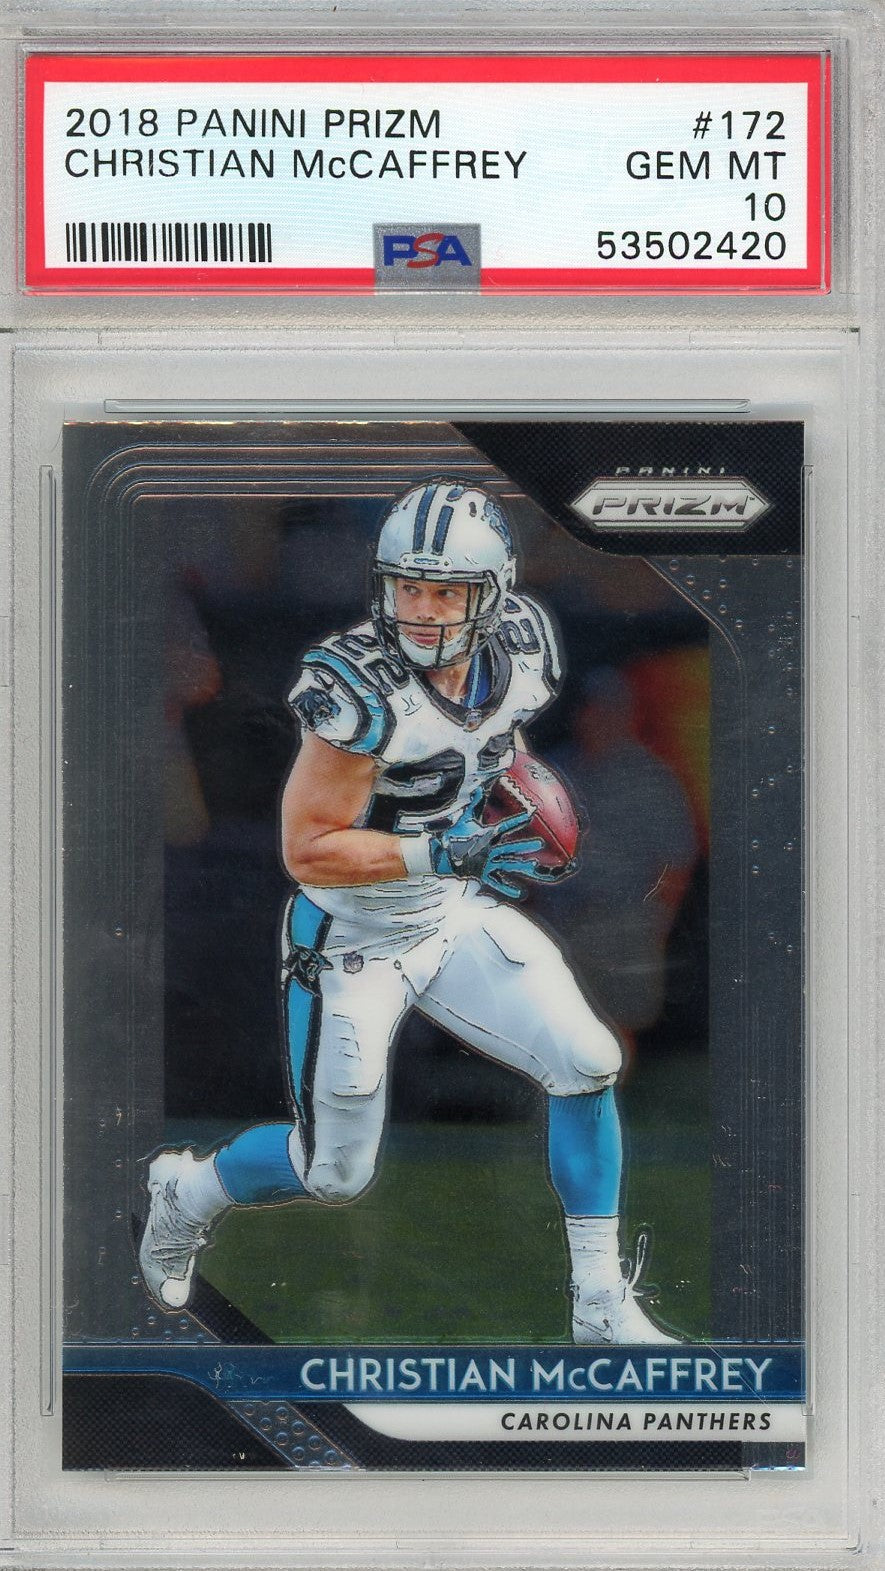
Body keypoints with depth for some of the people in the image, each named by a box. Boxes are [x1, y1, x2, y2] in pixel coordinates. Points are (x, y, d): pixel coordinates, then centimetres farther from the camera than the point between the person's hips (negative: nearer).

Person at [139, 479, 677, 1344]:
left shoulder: (518, 648, -8)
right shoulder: (362, 690, -30)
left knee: (586, 1066, -4)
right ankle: (187, 1193, 36)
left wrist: (528, 807, -1)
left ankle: (600, 1305, 9)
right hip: (353, 938, -6)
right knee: (336, 1172, 4)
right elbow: (306, 850, -27)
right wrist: (450, 852, -32)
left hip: (459, 917, 6)